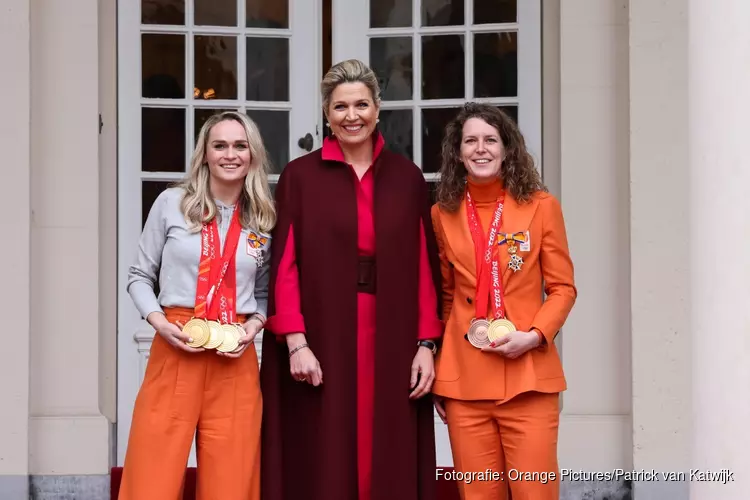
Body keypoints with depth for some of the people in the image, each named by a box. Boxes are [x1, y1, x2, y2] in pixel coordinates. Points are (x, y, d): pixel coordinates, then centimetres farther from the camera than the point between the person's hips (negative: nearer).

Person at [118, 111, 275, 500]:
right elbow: (139, 276, 8)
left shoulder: (265, 219, 9)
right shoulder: (171, 203, 3)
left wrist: (255, 324, -2)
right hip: (175, 351, -2)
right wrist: (158, 321, -8)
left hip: (236, 359, 2)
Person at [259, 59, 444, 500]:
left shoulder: (407, 178, 8)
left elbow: (424, 266, 6)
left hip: (391, 339, 2)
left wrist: (426, 344, -1)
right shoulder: (300, 176, 2)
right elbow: (285, 265, -3)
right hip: (321, 339, -2)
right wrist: (295, 341, -12)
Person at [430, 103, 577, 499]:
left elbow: (563, 288, 4)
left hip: (528, 375, -2)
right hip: (464, 379, 2)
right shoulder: (443, 214, 7)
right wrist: (437, 373, 11)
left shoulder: (540, 206, 1)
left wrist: (534, 336, -13)